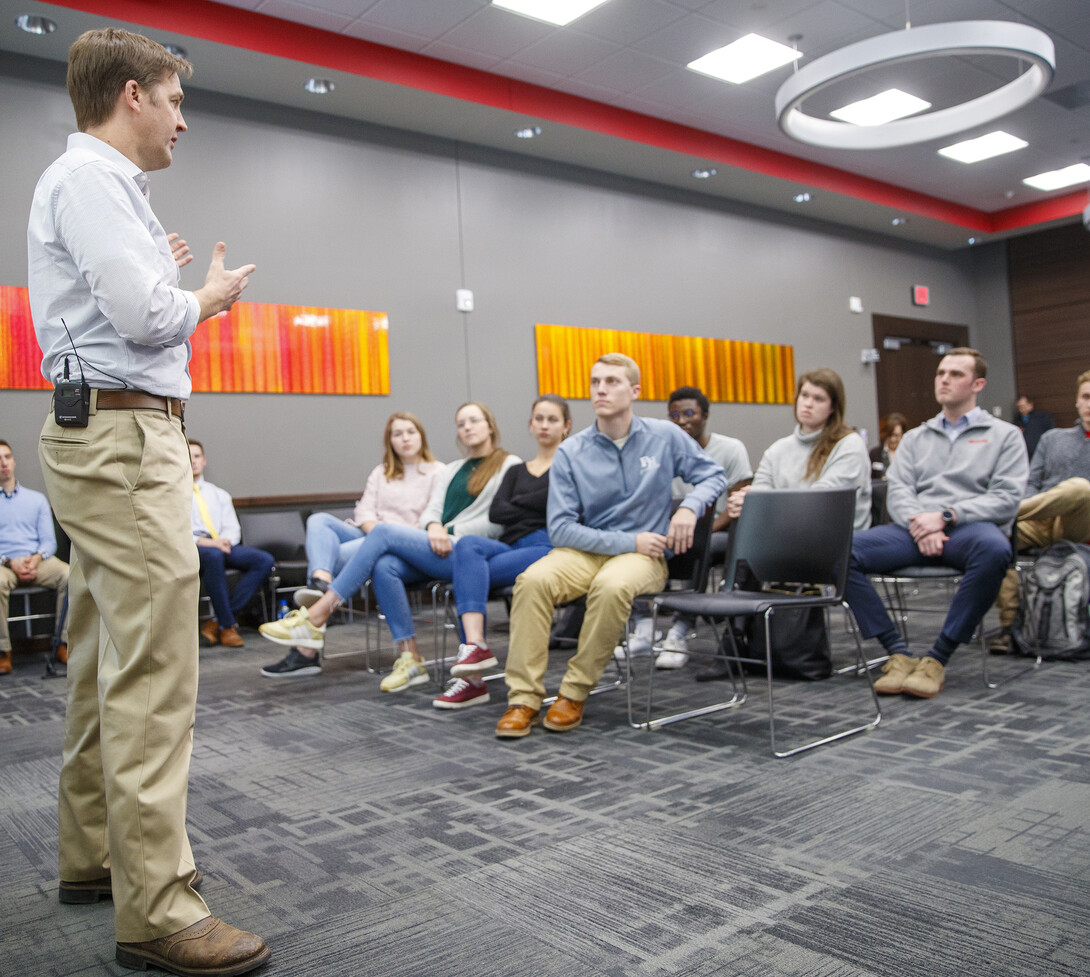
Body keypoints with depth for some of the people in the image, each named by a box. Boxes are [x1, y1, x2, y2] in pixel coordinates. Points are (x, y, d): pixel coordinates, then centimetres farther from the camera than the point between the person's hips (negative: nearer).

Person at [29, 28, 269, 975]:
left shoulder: (101, 181, 23)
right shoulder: (90, 179, -8)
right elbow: (143, 318, -18)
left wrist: (155, 269, 22)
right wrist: (209, 295, -1)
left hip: (112, 440, 11)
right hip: (121, 440, -11)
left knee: (106, 663, 13)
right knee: (153, 675, -12)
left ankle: (95, 854, 24)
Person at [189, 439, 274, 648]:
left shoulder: (219, 494, 27)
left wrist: (225, 540, -8)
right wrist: (202, 541, -18)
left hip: (221, 545, 5)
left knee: (265, 560, -22)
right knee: (214, 556, -41)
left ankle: (217, 622, -25)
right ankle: (227, 625, -28)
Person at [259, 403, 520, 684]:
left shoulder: (509, 465, 9)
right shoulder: (451, 469, 28)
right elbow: (431, 511, 15)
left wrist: (450, 532, -9)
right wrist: (433, 527, -9)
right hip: (437, 550, 6)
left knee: (384, 531, -23)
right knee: (384, 566, -27)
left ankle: (314, 619, -24)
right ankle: (410, 660, -23)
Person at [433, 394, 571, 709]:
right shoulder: (517, 470, 28)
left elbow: (556, 500, -7)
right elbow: (495, 512, 11)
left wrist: (518, 504, 4)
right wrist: (533, 510, 0)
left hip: (548, 547, -5)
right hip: (511, 545, 5)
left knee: (467, 573, -26)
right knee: (468, 545, -30)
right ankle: (474, 645, -40)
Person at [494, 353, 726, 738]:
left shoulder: (665, 436, 4)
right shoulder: (570, 453, 1)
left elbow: (713, 475, 13)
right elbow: (560, 528, -4)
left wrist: (690, 507, -10)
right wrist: (627, 541, -12)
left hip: (644, 556, -1)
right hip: (585, 551, 1)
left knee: (611, 586, -37)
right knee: (533, 579, -30)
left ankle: (575, 693, -19)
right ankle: (523, 698, -22)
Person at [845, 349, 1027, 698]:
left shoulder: (1005, 435, 15)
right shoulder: (915, 437, 25)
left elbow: (1006, 498, 1)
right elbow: (898, 492, 11)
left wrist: (945, 516, -13)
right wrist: (920, 525, -11)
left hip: (970, 528, -3)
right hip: (915, 531, 3)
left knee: (993, 550, -41)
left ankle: (937, 658, -28)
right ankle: (899, 653, -20)